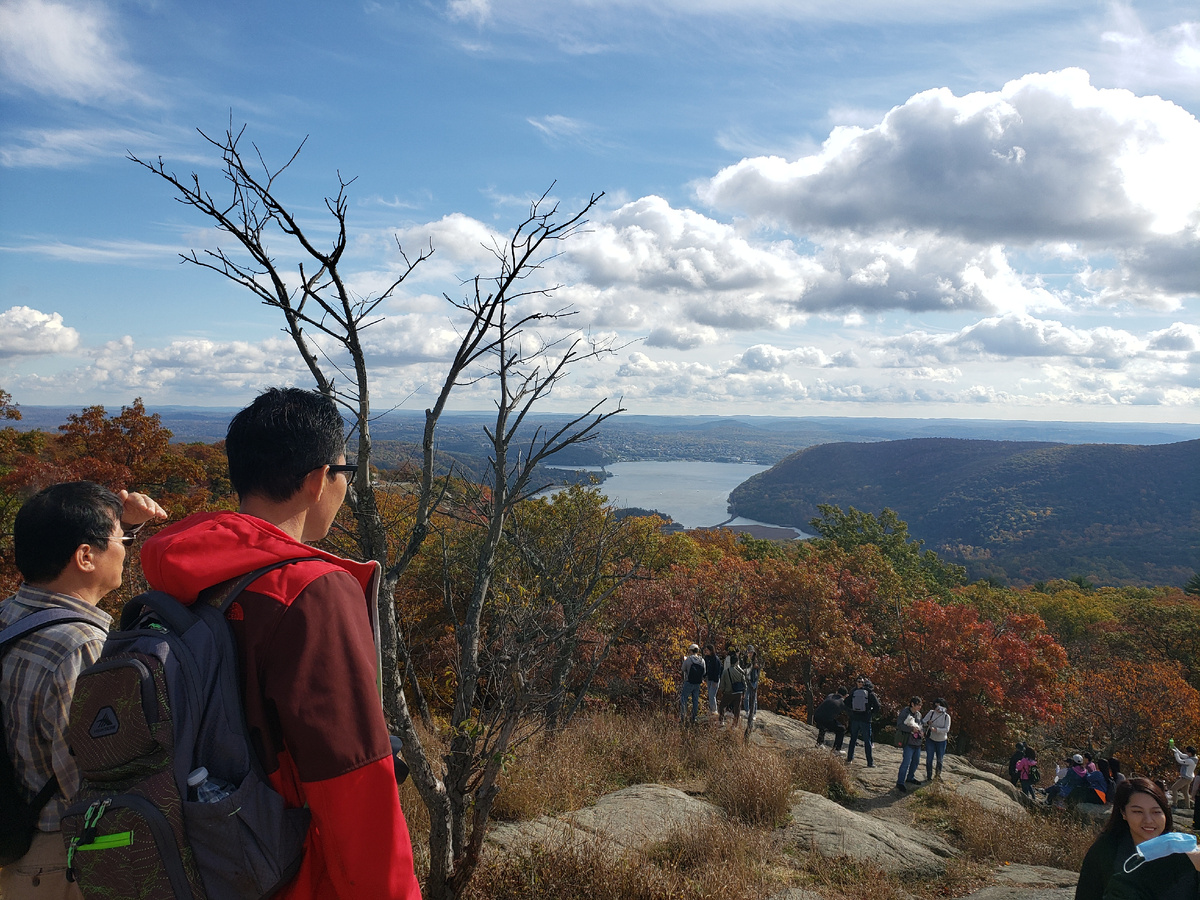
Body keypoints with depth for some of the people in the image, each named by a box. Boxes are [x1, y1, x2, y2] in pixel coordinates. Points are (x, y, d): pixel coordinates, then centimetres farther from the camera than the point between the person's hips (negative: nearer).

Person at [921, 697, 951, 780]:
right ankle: (929, 776, 12)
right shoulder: (931, 713, -7)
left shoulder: (946, 716, -12)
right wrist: (927, 723, -26)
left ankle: (938, 774, 37)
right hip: (930, 739, 0)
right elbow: (923, 721, -4)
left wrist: (936, 729, -32)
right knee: (929, 759, -2)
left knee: (940, 759, 13)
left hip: (941, 740, 0)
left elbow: (946, 729, -19)